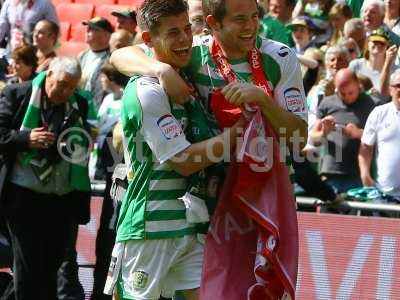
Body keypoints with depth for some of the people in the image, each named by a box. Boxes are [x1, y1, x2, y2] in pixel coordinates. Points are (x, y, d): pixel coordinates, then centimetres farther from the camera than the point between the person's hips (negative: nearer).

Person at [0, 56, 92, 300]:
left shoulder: (79, 104, 8)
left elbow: (85, 145, 13)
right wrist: (25, 139, -19)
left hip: (64, 199, 3)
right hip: (25, 197, -3)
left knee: (52, 264, 8)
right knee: (29, 264, -2)